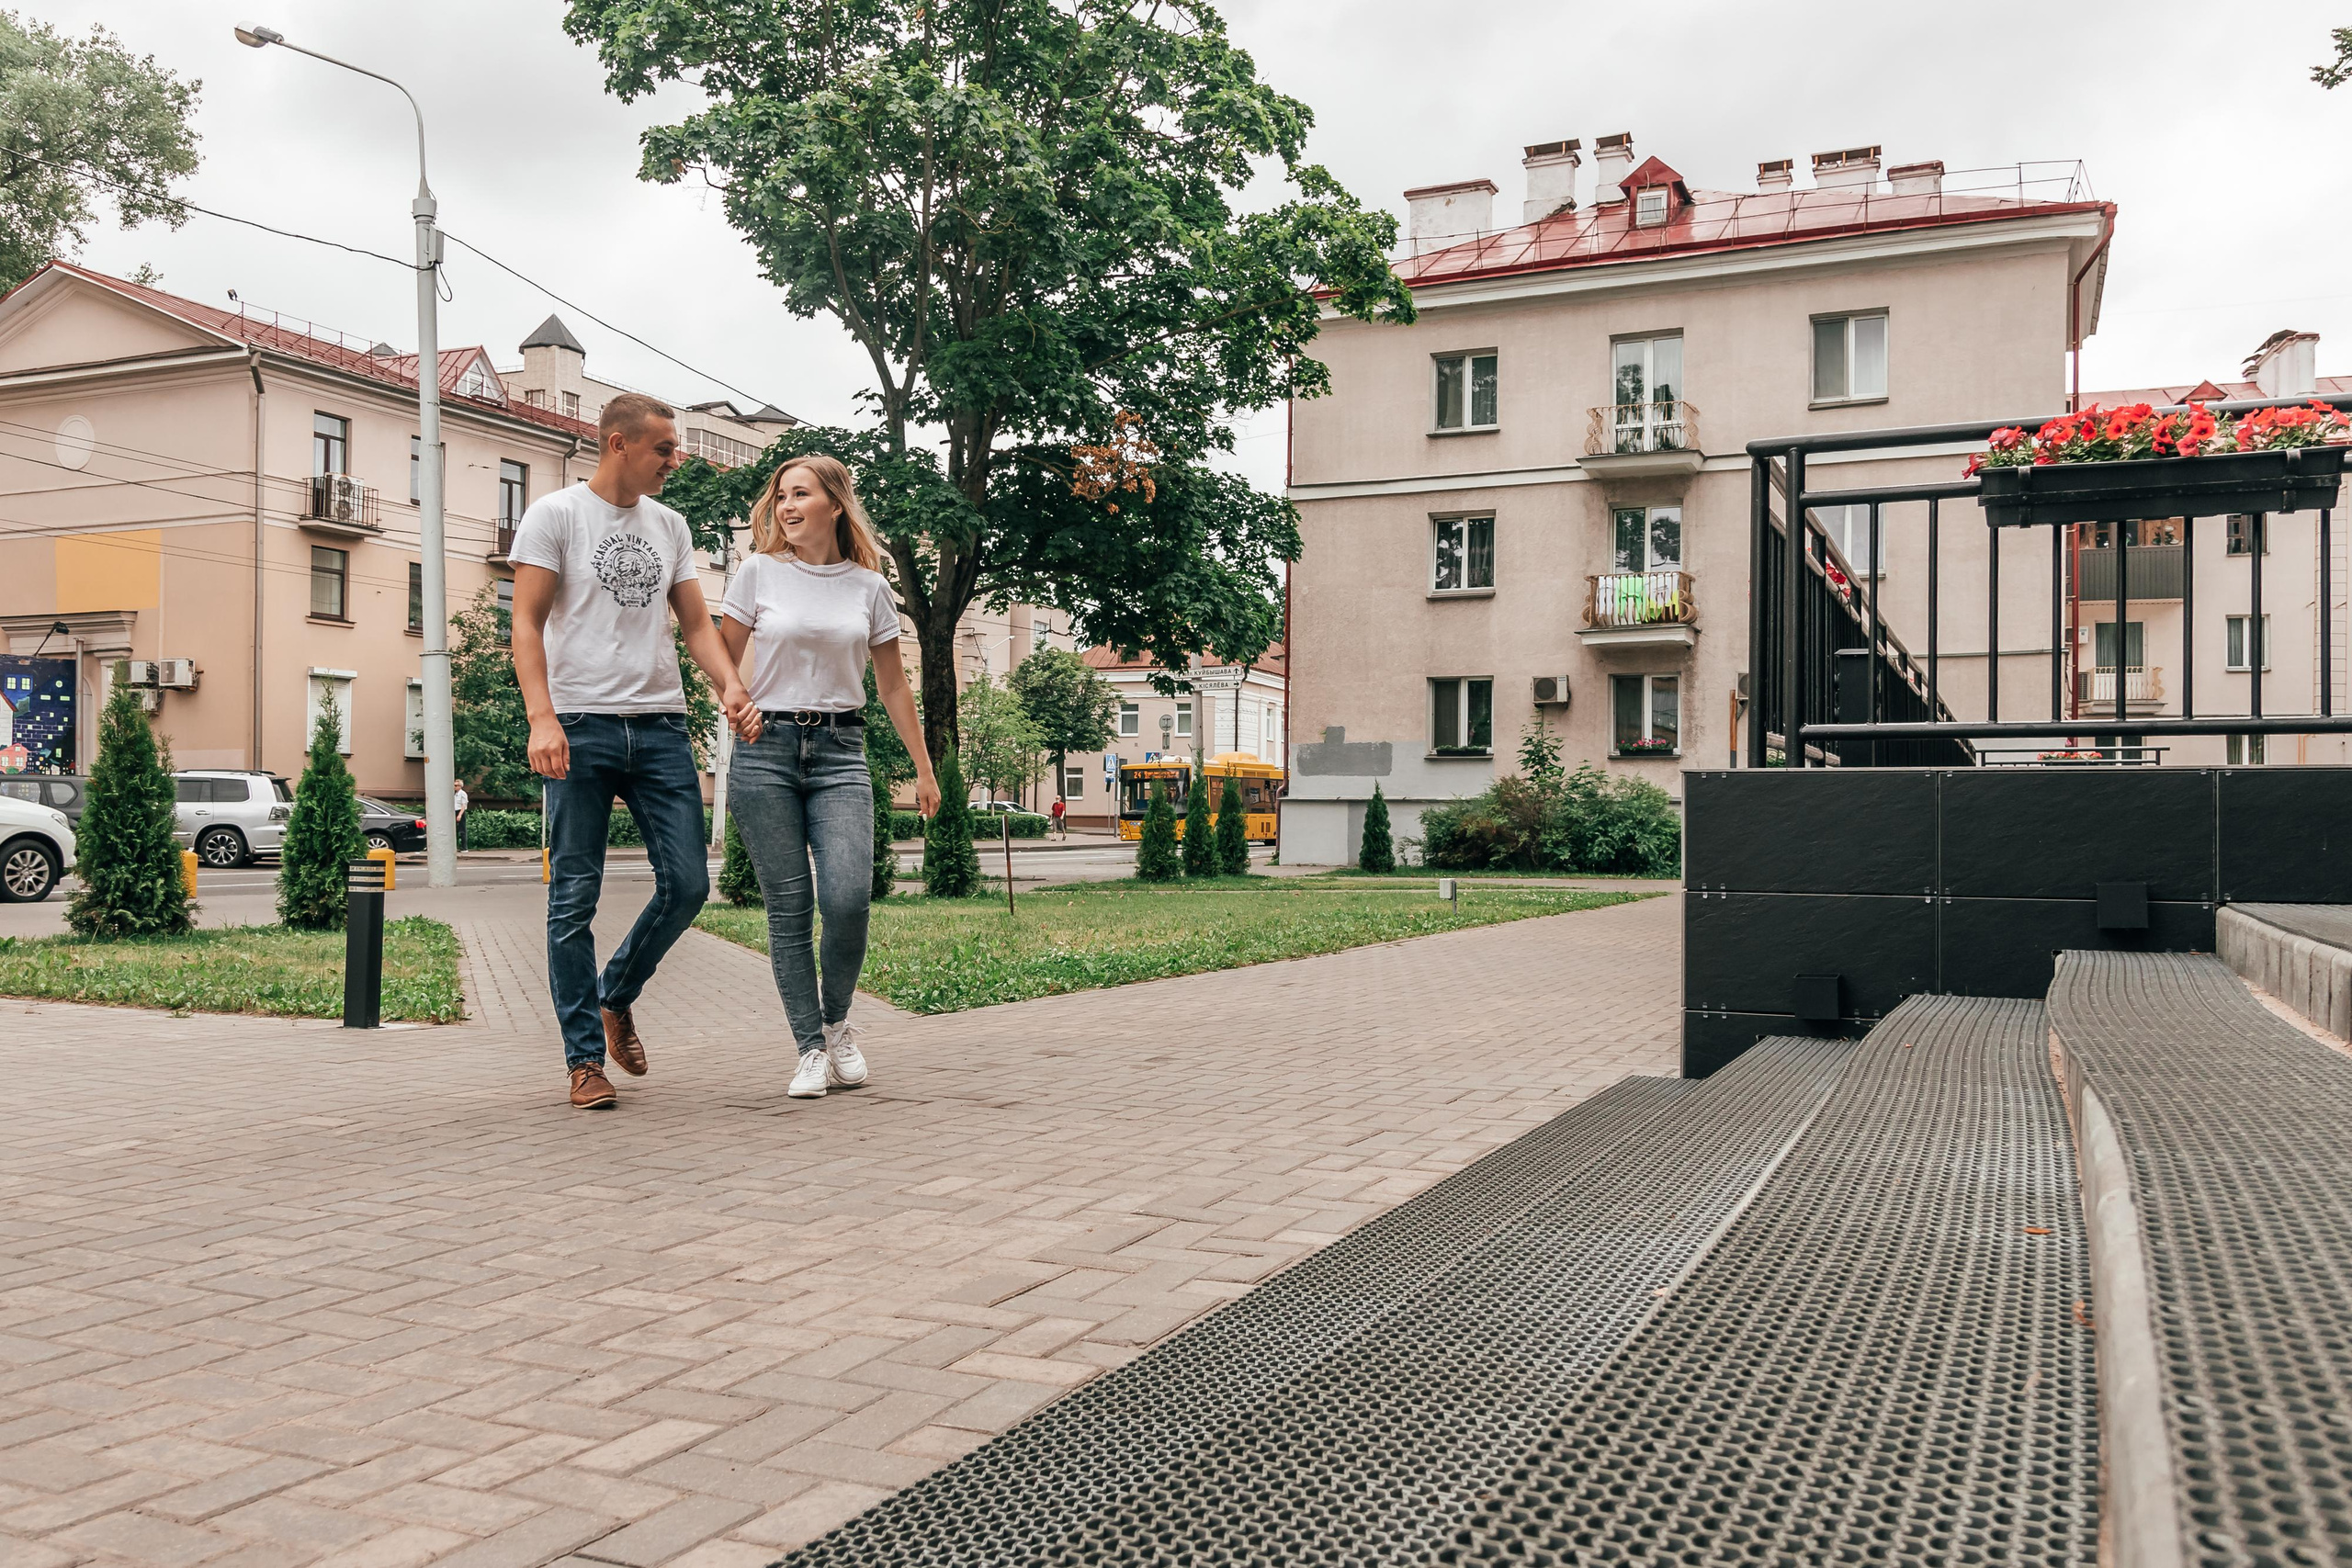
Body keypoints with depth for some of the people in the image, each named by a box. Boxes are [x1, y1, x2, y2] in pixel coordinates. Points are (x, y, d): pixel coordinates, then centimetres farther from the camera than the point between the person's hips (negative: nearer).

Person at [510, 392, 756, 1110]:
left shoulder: (669, 526, 17)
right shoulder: (556, 515, 2)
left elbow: (697, 622, 14)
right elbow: (527, 624, -4)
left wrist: (730, 685, -6)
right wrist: (541, 717, -17)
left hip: (661, 726, 5)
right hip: (583, 726, -4)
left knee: (687, 885, 1)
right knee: (575, 897, 0)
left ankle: (615, 995, 26)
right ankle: (585, 1058, 9)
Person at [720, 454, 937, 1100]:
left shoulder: (869, 587, 8)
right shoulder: (759, 573, 5)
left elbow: (893, 686, 14)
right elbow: (722, 659, 11)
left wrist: (924, 770, 13)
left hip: (840, 753, 0)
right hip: (766, 749, 0)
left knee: (848, 897, -16)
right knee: (788, 907, -3)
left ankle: (838, 1021, 9)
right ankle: (812, 1049, 7)